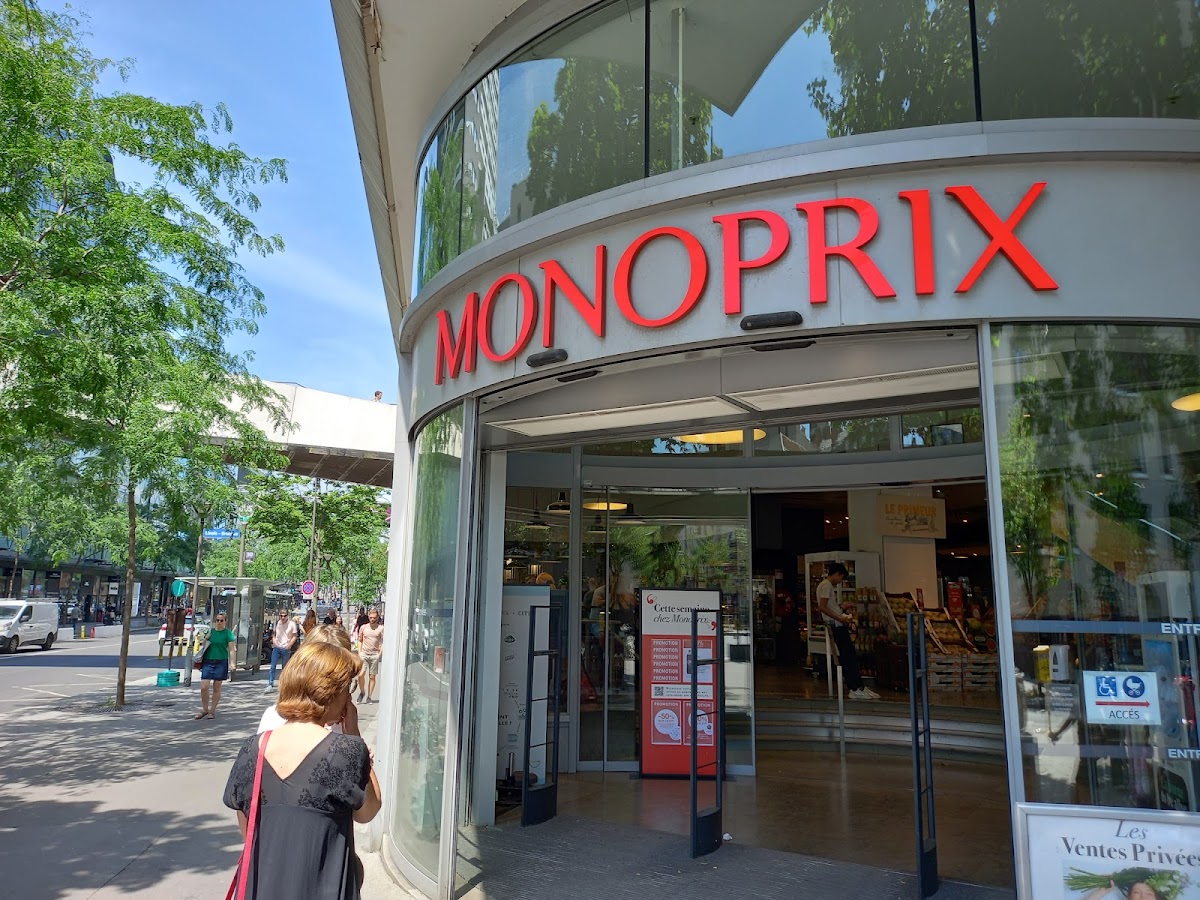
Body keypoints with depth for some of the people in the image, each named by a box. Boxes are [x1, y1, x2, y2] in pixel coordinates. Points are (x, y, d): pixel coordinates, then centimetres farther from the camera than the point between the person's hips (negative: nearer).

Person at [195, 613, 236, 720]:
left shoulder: (228, 633, -1)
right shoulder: (210, 631, 10)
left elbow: (232, 649, -3)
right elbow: (203, 646, 19)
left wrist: (231, 663, -15)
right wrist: (205, 638, -2)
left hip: (221, 662, -3)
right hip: (208, 662, 3)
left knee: (217, 688, 4)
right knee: (204, 687, -5)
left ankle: (212, 711, 17)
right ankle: (205, 710, 13)